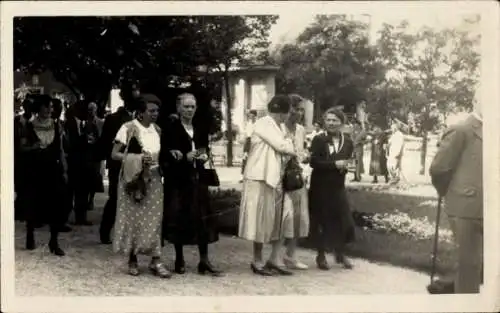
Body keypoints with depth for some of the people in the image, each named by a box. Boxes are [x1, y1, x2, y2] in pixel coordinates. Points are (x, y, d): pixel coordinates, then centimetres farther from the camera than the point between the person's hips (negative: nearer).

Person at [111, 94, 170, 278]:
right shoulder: (128, 128, -9)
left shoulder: (157, 130, 8)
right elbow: (114, 154, -11)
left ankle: (156, 260, 2)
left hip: (153, 179, 4)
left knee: (154, 219, 0)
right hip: (134, 179, -4)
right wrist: (138, 158, -21)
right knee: (133, 218, 3)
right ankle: (132, 260, 16)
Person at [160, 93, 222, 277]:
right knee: (178, 218, -1)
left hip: (197, 178, 4)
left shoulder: (200, 129, 13)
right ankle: (179, 260, 13)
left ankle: (204, 261, 4)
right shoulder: (170, 128, -3)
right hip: (177, 179, -4)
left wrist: (204, 156, -2)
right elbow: (165, 156, -8)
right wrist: (185, 157, -20)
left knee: (203, 218, 0)